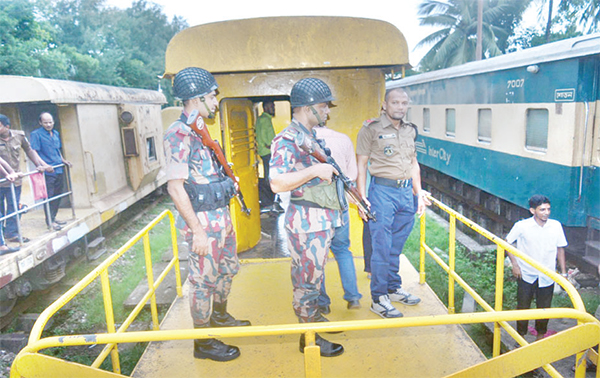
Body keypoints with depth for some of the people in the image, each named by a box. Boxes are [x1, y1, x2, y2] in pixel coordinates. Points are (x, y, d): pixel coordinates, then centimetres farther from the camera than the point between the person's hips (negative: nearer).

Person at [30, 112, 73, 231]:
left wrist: (63, 161, 16)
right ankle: (50, 221, 3)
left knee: (58, 195, 12)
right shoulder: (36, 134, -8)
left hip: (58, 170, 7)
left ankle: (53, 217, 24)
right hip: (47, 172, -7)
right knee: (49, 196, -5)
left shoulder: (56, 133, 14)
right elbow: (33, 152, -14)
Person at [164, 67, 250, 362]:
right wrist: (197, 231, -22)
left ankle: (220, 316, 44)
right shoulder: (179, 135, -18)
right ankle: (203, 343, 20)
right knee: (204, 280, 3)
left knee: (228, 268, 22)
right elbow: (175, 186, -22)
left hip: (220, 216, 10)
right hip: (203, 220, -10)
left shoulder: (198, 132, 12)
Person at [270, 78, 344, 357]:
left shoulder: (313, 135, 14)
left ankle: (314, 318, 39)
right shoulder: (287, 140, -17)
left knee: (313, 275, 22)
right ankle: (309, 339, 16)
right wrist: (314, 171, -26)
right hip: (306, 221, -9)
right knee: (307, 279, 2)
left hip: (324, 218, 9)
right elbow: (277, 183, -26)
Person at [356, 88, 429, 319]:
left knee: (396, 247, 15)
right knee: (382, 247, -2)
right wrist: (362, 198, -12)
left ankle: (394, 289, 30)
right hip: (383, 192, -5)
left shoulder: (410, 130, 14)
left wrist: (419, 193, 15)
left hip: (407, 192, 6)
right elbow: (361, 165, -5)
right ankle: (378, 299, 10)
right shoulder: (371, 130, -3)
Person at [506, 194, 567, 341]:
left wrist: (563, 272, 5)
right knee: (523, 307, 10)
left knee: (544, 308, 15)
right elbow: (507, 243, -2)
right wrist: (514, 264, -7)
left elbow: (560, 249, 5)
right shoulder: (522, 226, -15)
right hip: (526, 275, -2)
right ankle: (521, 336, 30)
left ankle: (540, 334, 38)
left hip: (547, 277, 2)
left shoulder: (556, 226, -7)